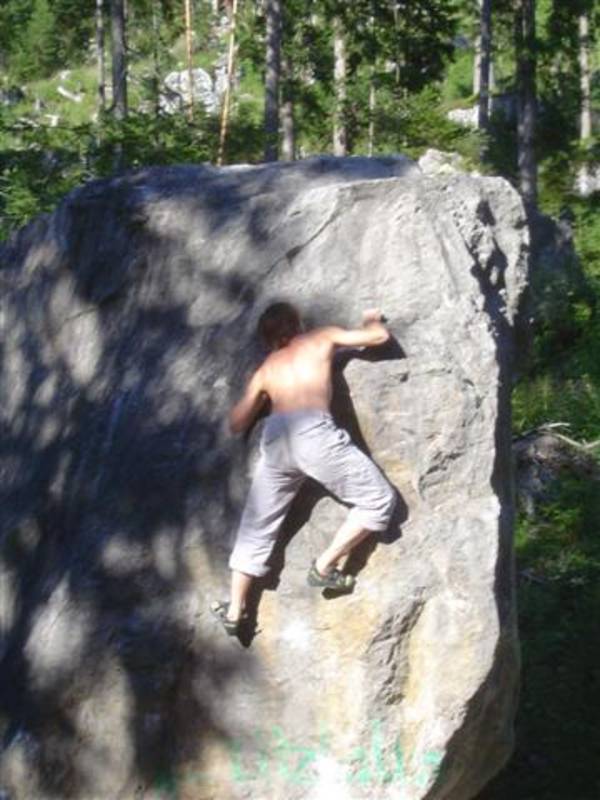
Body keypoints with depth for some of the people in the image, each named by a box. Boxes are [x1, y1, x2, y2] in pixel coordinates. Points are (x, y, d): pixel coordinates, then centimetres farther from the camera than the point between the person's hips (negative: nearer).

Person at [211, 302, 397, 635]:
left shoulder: (265, 369, 29)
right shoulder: (322, 338, 22)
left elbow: (236, 424, 31)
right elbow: (379, 335, 24)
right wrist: (372, 319, 46)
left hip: (275, 438, 5)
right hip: (313, 431, -4)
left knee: (256, 526, 17)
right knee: (378, 500, 8)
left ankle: (235, 611, 19)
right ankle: (324, 567, 5)